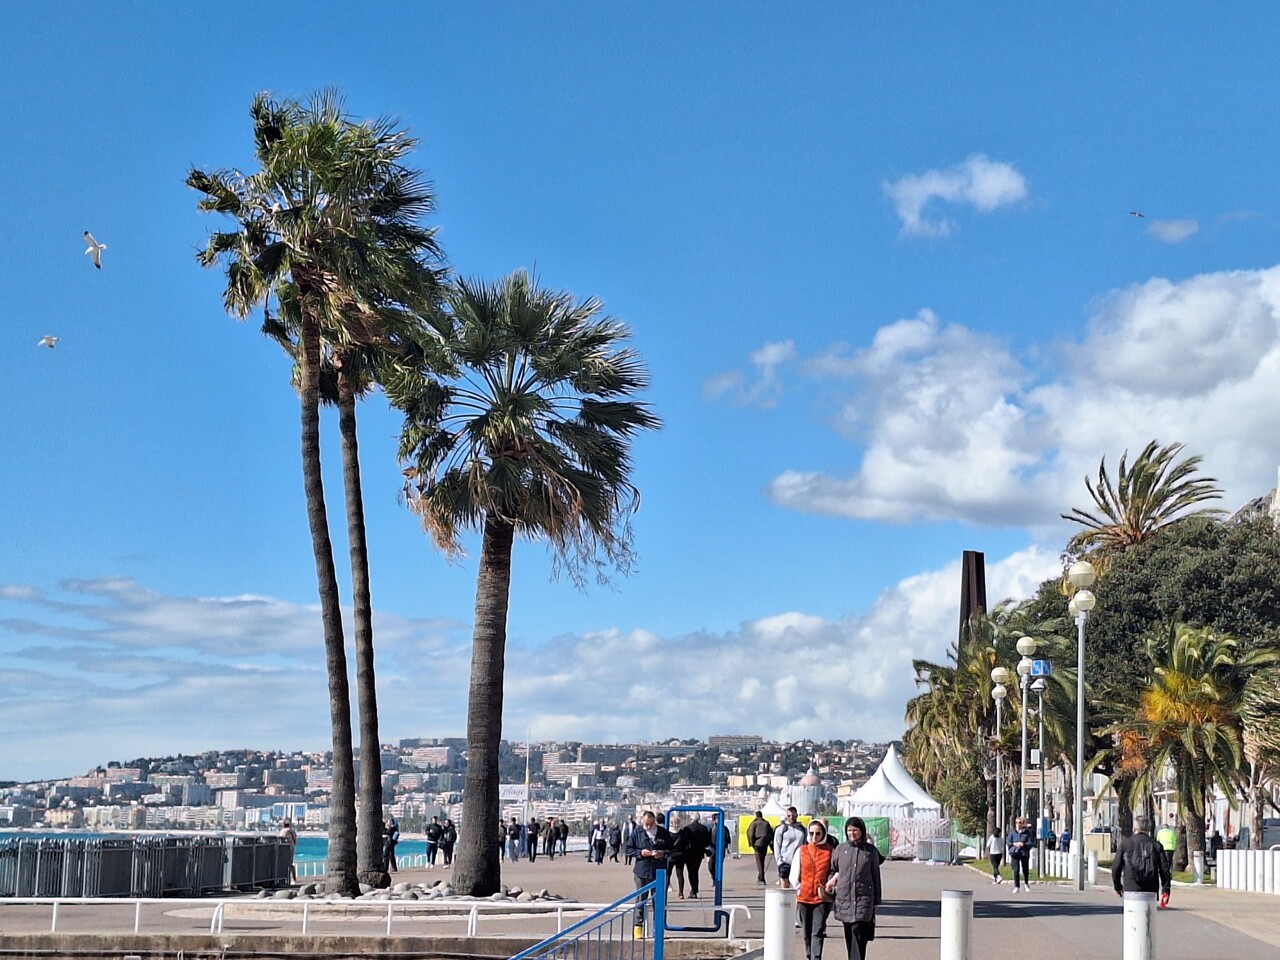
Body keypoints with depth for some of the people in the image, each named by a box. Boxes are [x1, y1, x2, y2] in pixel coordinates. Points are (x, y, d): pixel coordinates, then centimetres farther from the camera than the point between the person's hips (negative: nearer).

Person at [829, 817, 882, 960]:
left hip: (863, 899, -3)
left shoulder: (871, 850, 3)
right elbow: (833, 870, 18)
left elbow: (876, 876, 7)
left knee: (859, 936, -12)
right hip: (844, 898, 3)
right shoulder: (840, 849, 7)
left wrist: (876, 900, 7)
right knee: (849, 937, 9)